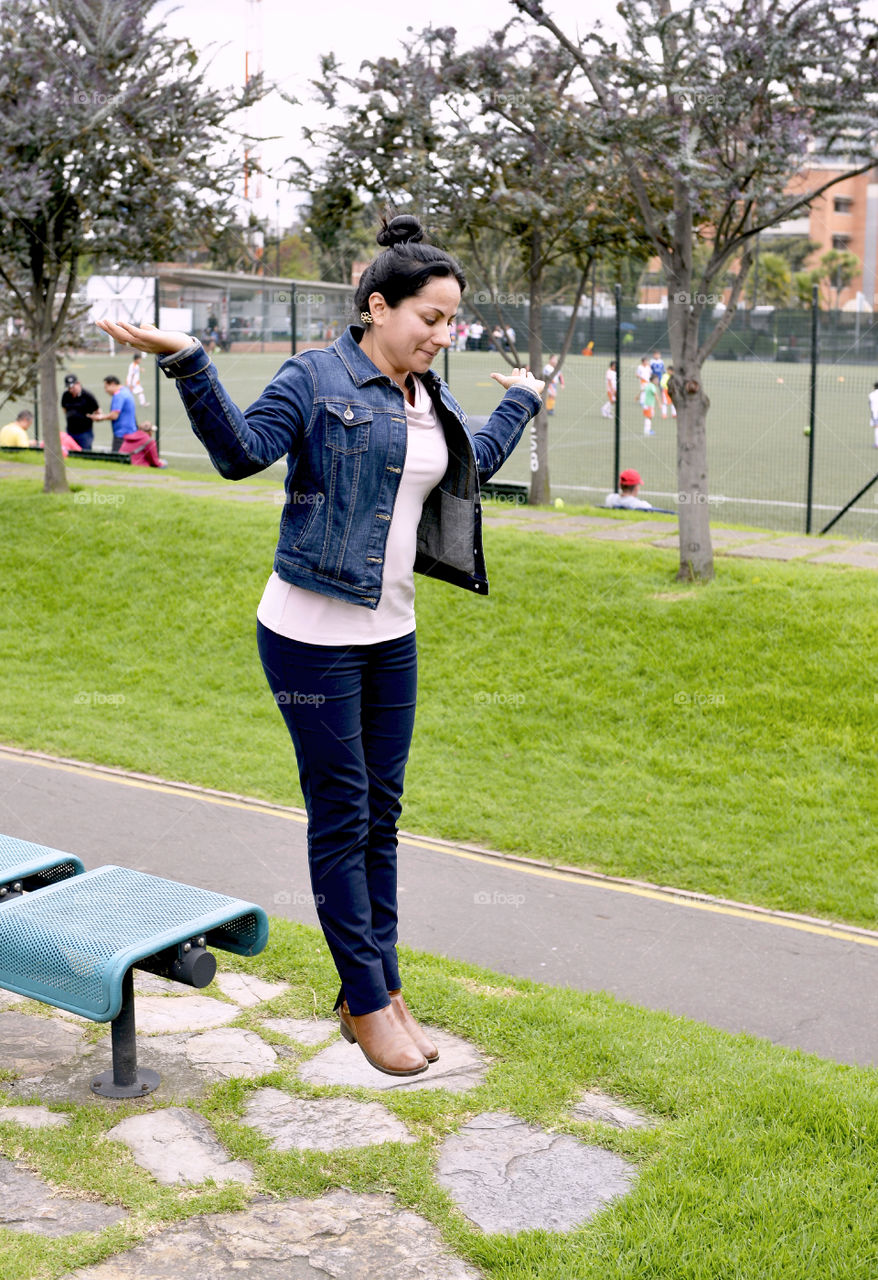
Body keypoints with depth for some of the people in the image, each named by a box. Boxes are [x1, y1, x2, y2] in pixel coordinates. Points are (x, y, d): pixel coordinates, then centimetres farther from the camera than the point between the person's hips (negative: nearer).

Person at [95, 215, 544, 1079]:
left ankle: (380, 992, 20)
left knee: (380, 815, 10)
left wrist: (522, 402, 40)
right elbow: (241, 451, -18)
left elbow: (475, 463, 30)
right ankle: (367, 1005, 9)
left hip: (390, 634, 7)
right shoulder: (317, 378, -9)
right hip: (312, 634, -7)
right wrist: (185, 363, -28)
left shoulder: (430, 398, 12)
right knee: (341, 816, -1)